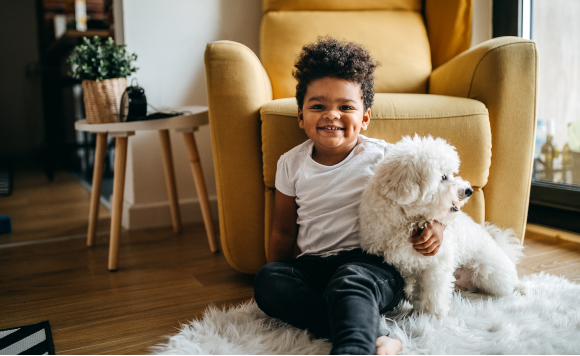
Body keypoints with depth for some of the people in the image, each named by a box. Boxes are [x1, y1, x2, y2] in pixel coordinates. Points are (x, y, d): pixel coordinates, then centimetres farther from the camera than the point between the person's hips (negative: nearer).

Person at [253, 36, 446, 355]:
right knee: (267, 280, -26)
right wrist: (277, 288, 11)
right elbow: (283, 232, 16)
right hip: (314, 265, 4)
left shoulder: (382, 157, -1)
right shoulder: (291, 164, 7)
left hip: (373, 261, -3)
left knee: (349, 281, -37)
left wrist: (436, 223, -12)